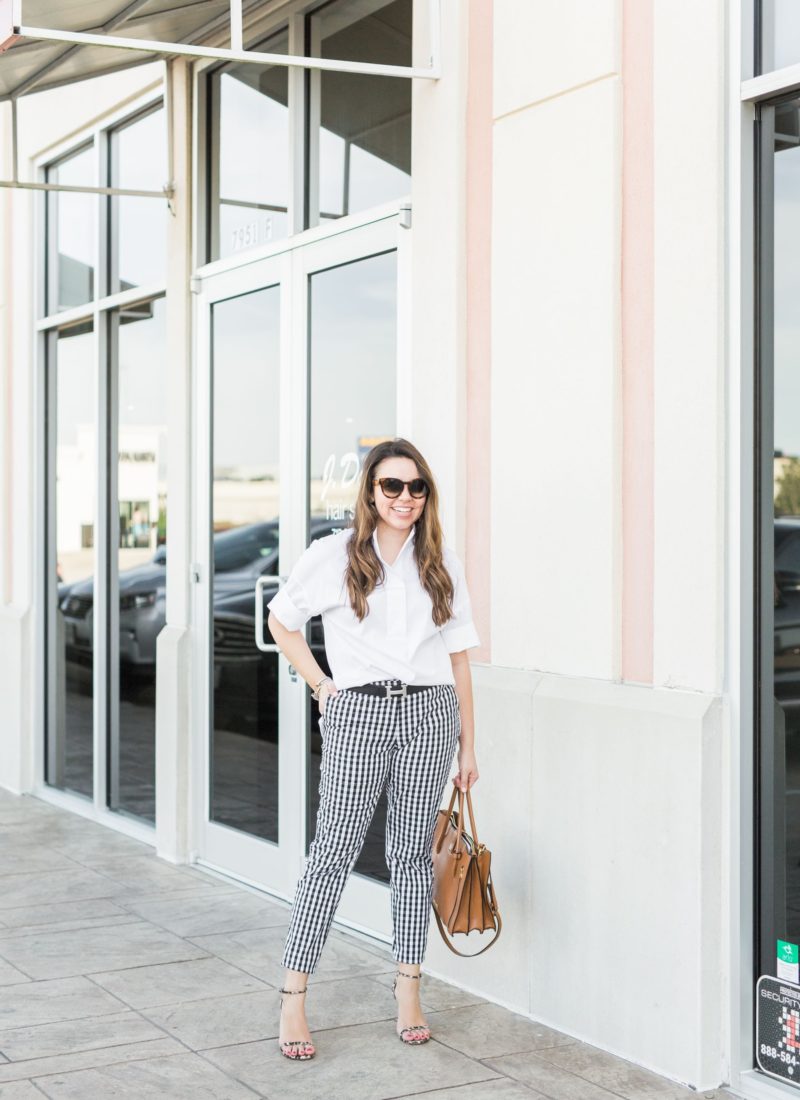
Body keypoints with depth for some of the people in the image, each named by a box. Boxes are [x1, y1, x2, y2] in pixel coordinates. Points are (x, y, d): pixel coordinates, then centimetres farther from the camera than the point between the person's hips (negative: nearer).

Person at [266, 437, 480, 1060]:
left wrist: (468, 746, 10)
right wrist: (323, 686, 2)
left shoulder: (441, 564, 8)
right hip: (358, 714, -3)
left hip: (430, 713, 3)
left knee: (413, 851, 7)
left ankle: (408, 988, 18)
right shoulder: (335, 555, 0)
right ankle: (293, 997, 4)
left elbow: (459, 657, 11)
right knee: (335, 852, -3)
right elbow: (282, 622, 11)